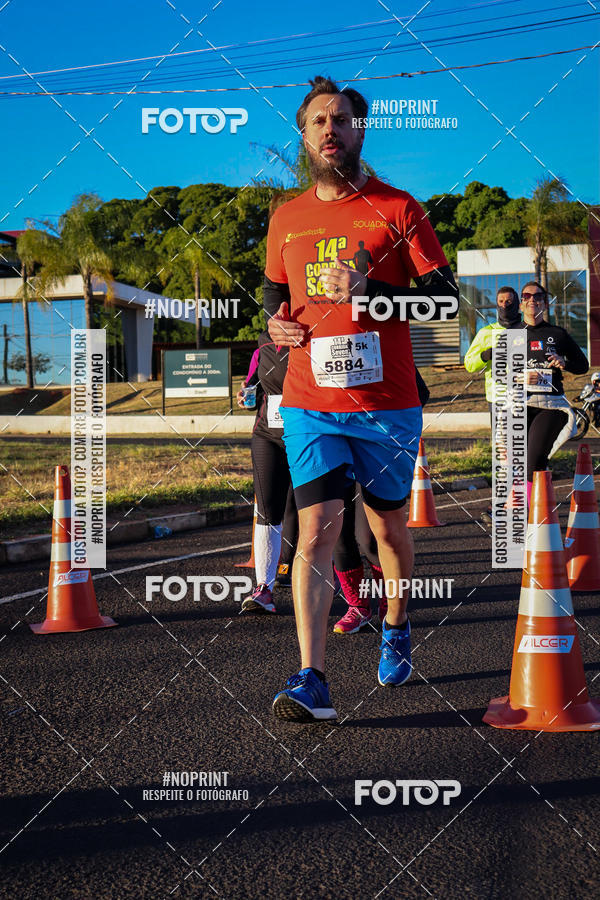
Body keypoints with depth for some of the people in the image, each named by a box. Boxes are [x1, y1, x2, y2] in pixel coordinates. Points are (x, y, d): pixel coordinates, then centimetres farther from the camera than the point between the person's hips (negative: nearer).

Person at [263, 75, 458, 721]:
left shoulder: (398, 209, 0)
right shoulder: (286, 218, 10)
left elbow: (445, 297, -5)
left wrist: (367, 291, -18)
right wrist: (275, 321, 3)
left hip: (388, 406, -1)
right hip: (310, 405, 1)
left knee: (388, 527, 14)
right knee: (316, 530, -12)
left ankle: (395, 626, 42)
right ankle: (311, 681, -16)